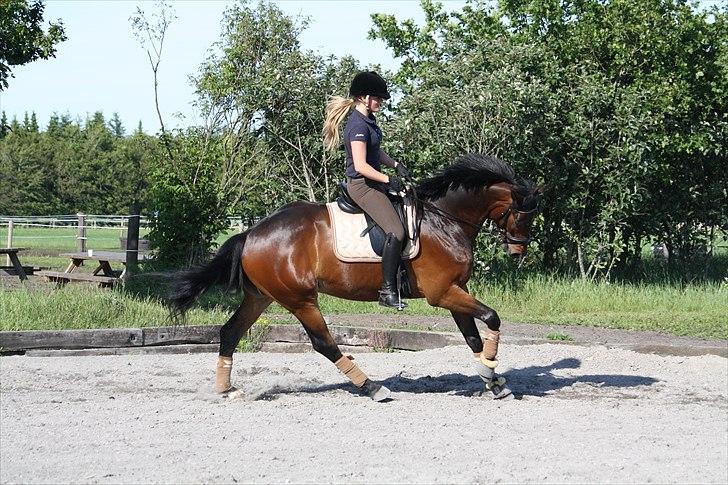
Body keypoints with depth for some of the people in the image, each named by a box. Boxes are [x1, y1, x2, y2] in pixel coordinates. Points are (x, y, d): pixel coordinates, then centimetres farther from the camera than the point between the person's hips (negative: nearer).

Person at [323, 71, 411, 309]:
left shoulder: (368, 119, 10)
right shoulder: (358, 126, -20)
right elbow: (361, 166, -25)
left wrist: (396, 165, 8)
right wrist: (388, 180, -18)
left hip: (373, 181, 11)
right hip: (362, 185, -11)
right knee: (396, 232, -21)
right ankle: (388, 291, -19)